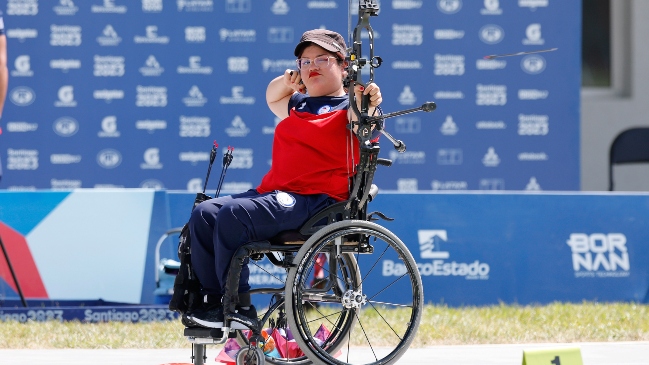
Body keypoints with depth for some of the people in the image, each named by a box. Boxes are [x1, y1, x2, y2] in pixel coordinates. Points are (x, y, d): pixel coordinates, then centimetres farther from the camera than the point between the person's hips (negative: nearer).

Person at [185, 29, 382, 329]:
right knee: (204, 214, -2)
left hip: (316, 200, -9)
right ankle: (211, 301, -4)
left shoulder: (348, 108, 0)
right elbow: (272, 98, 44)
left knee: (233, 215, -28)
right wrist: (287, 81, 21)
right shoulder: (298, 105, 23)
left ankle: (239, 309, -21)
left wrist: (367, 104, -45)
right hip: (273, 192, 9)